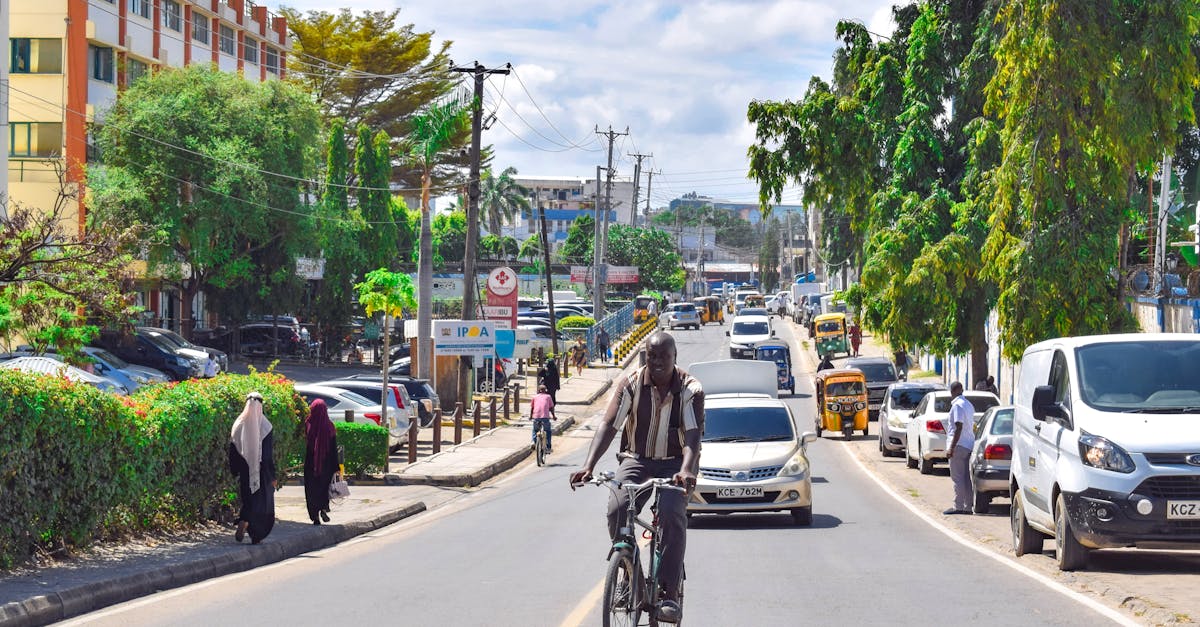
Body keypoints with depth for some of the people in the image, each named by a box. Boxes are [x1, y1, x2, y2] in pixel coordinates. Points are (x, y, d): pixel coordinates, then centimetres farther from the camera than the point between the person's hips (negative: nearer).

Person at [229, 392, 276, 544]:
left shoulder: (239, 424, -1)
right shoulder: (264, 425, -10)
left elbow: (233, 450, 3)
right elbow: (269, 454, -10)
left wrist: (235, 473, 12)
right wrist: (273, 476, -5)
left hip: (245, 470, 3)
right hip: (262, 472, -3)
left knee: (248, 501, 16)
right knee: (262, 501, 7)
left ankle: (243, 522, -7)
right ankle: (257, 536, 3)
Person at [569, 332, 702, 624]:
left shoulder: (690, 389, -12)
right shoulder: (631, 384, -9)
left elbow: (693, 435, -24)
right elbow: (608, 425, -18)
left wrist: (686, 470, -43)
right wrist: (588, 466, -32)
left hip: (675, 462, -2)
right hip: (636, 459, 2)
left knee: (672, 513, -28)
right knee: (616, 509, -24)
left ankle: (670, 593, -21)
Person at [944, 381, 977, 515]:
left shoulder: (957, 405, -12)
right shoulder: (968, 405, 16)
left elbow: (959, 427, -19)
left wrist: (951, 448, -20)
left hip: (959, 445, -9)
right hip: (969, 445, 9)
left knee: (957, 478, -7)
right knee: (966, 478, 10)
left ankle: (958, 507, -8)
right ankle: (967, 507, 10)